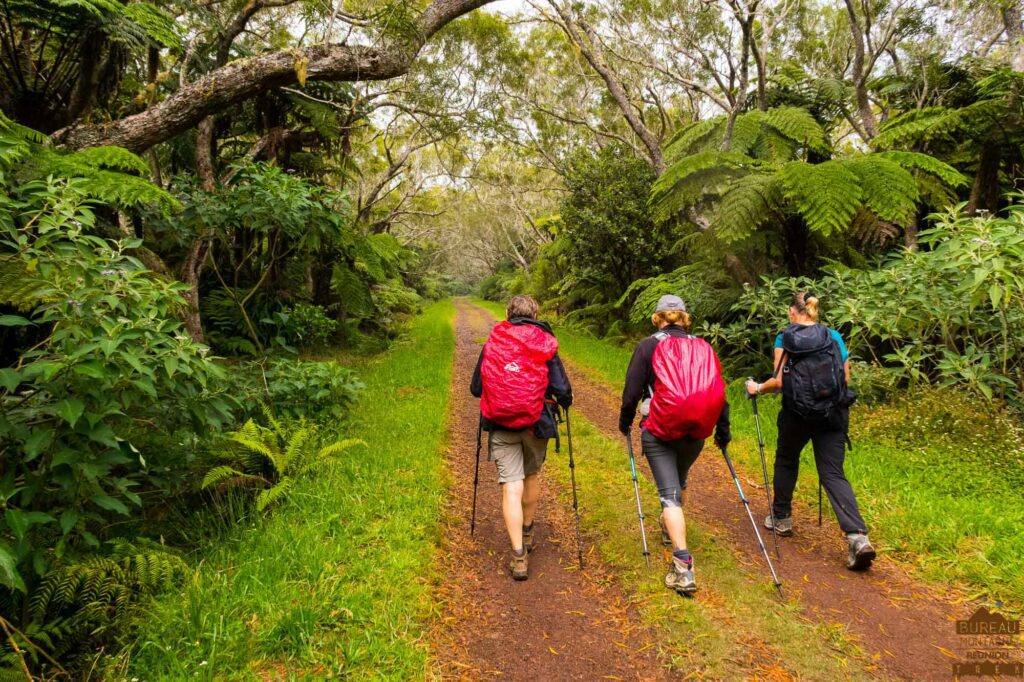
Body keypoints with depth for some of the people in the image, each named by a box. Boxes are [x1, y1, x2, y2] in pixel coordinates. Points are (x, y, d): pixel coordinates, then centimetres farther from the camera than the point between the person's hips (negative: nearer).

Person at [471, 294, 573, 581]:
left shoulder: (491, 344, 1)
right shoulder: (545, 346, -2)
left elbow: (475, 388, 5)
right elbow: (562, 390, -8)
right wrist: (565, 403, 15)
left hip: (500, 426, 0)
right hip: (536, 423, 1)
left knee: (511, 486, 1)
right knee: (532, 475, 24)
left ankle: (519, 555, -4)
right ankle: (527, 533, 40)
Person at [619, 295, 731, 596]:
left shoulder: (649, 346, -1)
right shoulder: (703, 347, 10)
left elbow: (632, 390, -4)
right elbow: (718, 391, 11)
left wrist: (625, 421, 12)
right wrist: (723, 431, 20)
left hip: (659, 430, -4)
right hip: (696, 431, 4)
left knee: (670, 493, -3)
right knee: (680, 481, 28)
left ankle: (683, 565, -13)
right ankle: (670, 527, 50)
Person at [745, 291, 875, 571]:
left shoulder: (785, 339, -3)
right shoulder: (834, 337, 6)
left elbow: (779, 381, -9)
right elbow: (845, 378, 6)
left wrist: (758, 388, 9)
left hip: (797, 413, -2)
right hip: (833, 414, 3)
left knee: (786, 461, 22)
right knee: (833, 474, 4)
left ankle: (781, 518, 34)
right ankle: (858, 537, -12)